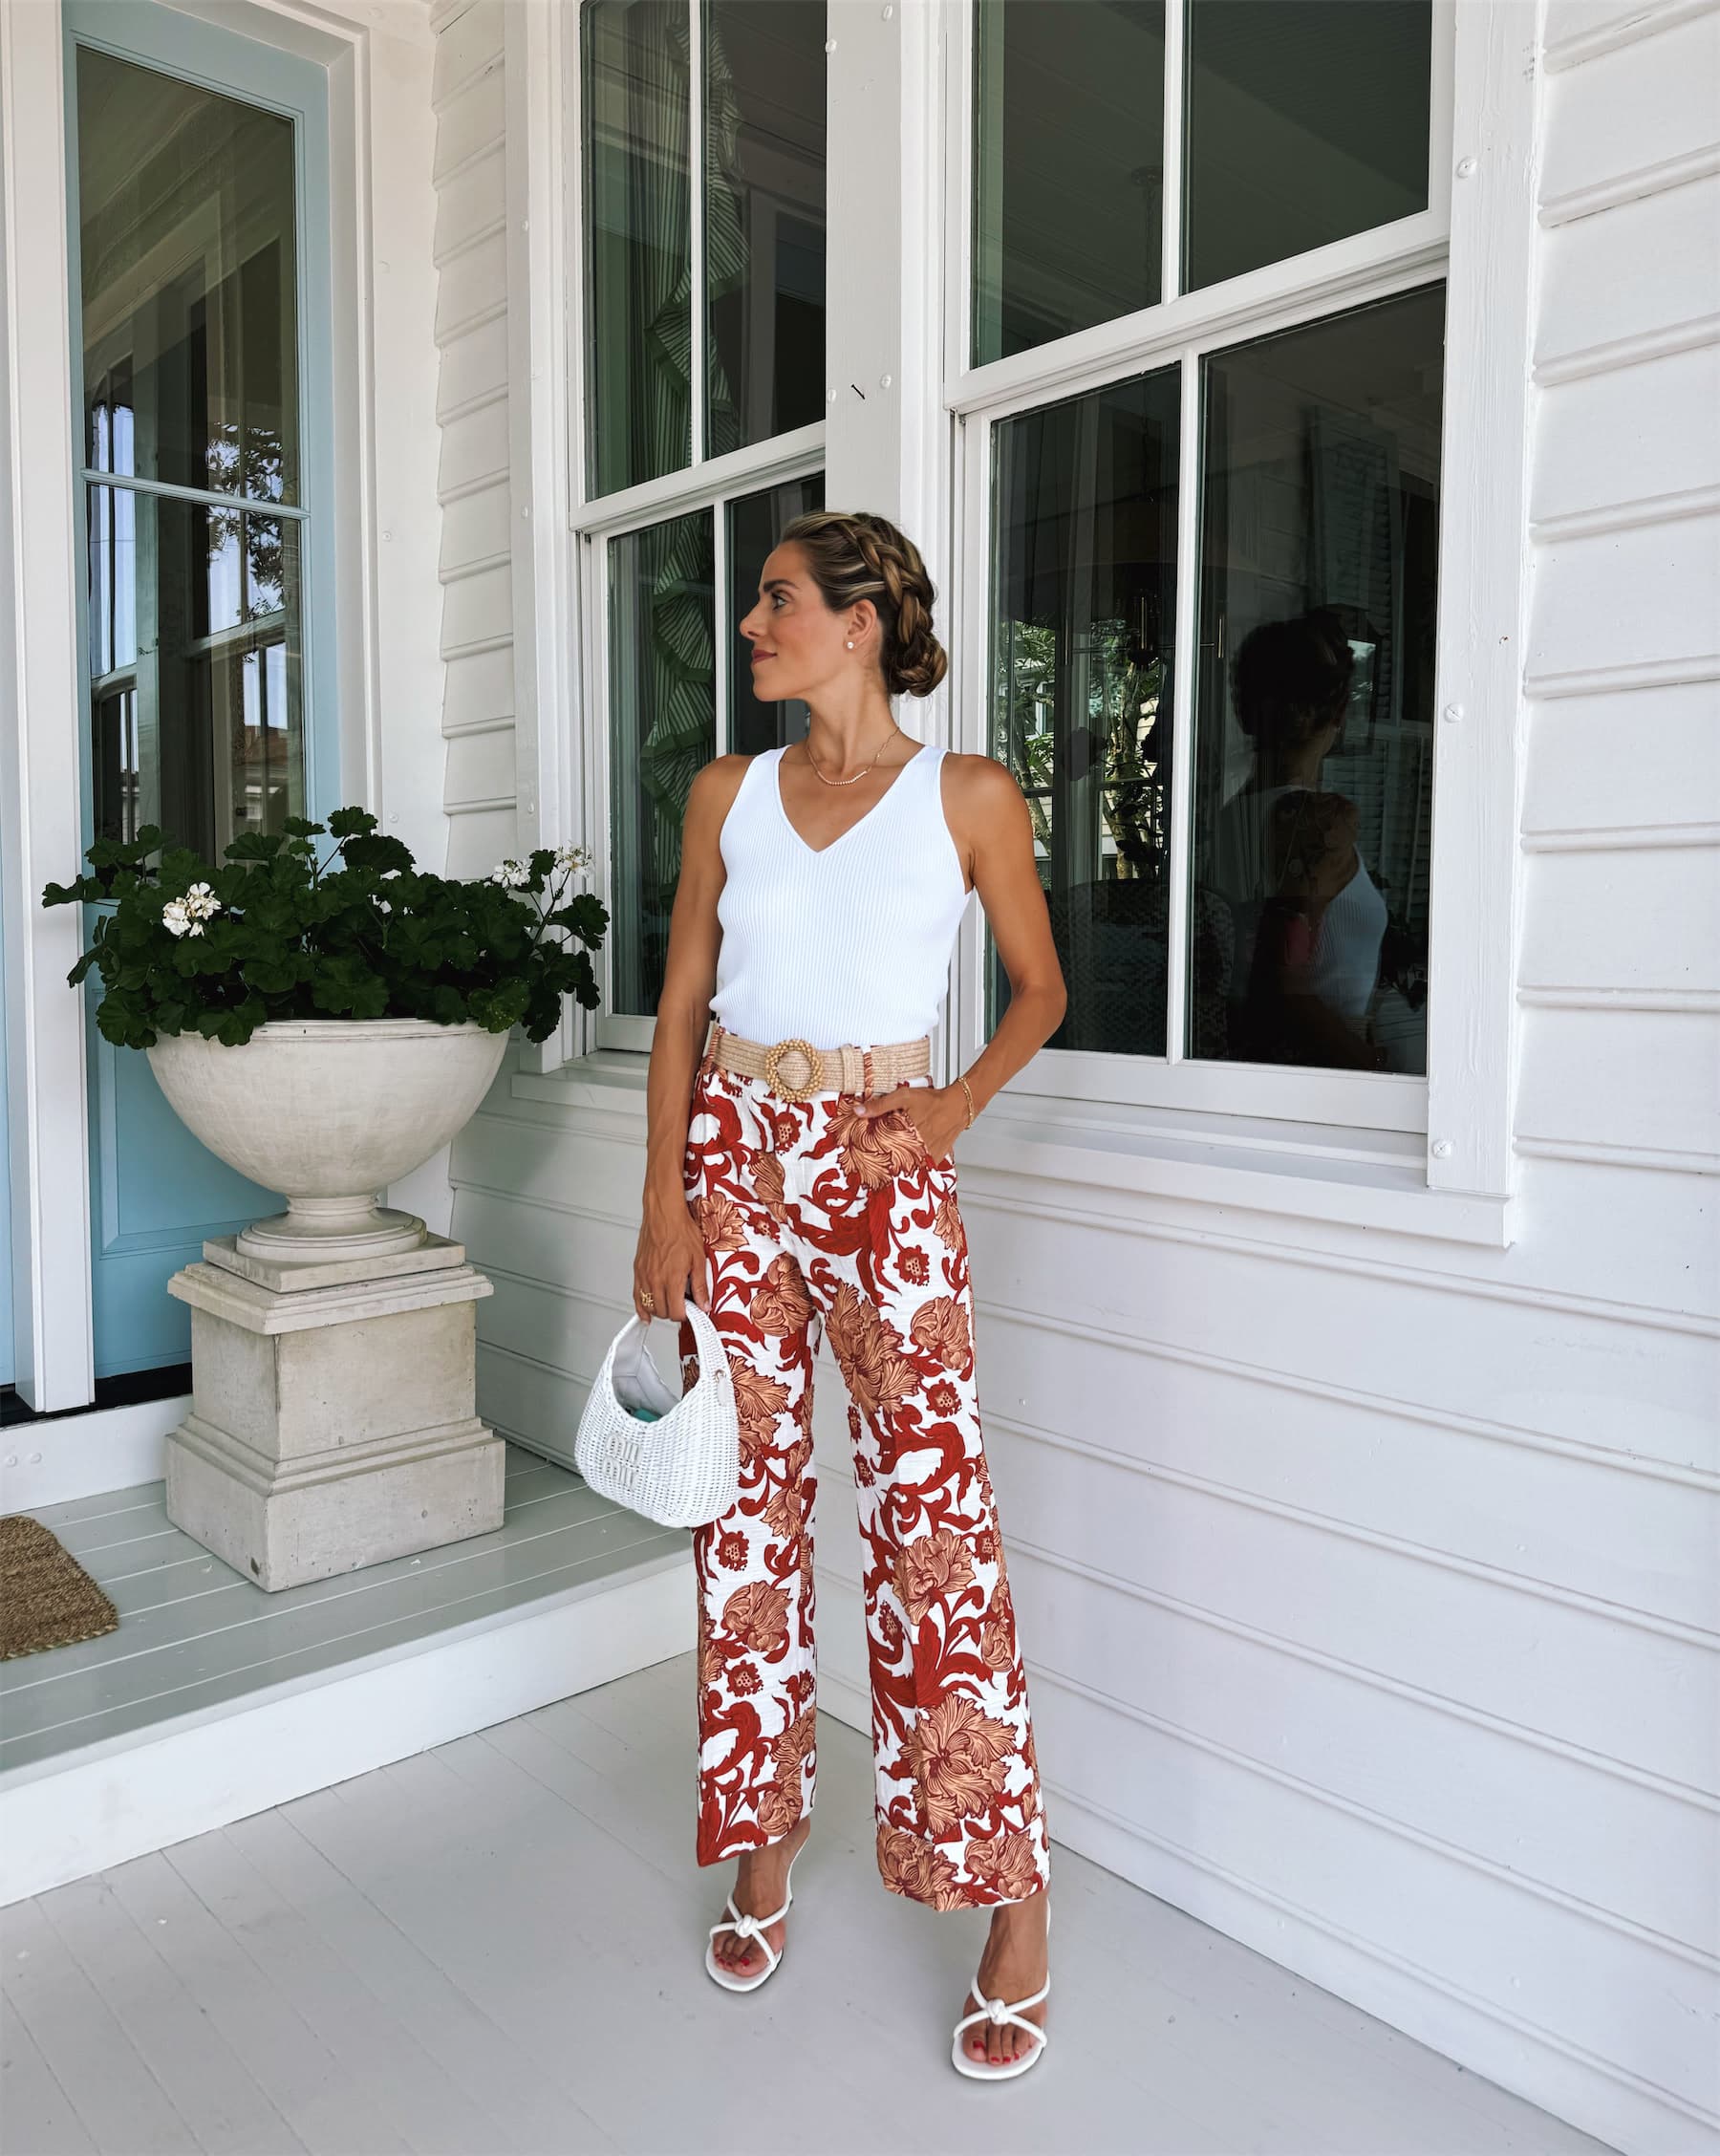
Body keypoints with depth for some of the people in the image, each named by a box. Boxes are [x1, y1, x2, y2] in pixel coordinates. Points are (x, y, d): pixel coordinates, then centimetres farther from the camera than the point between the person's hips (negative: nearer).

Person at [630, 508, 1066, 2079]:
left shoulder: (970, 797, -1)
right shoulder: (728, 793, 9)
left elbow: (1039, 984, 9)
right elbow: (681, 1003, 8)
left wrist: (962, 1101, -8)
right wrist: (665, 1198, 0)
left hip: (884, 1169, -3)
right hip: (736, 1155, 4)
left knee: (932, 1505, -4)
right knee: (751, 1496, 9)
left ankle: (1014, 1904, 10)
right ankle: (767, 1823, 28)